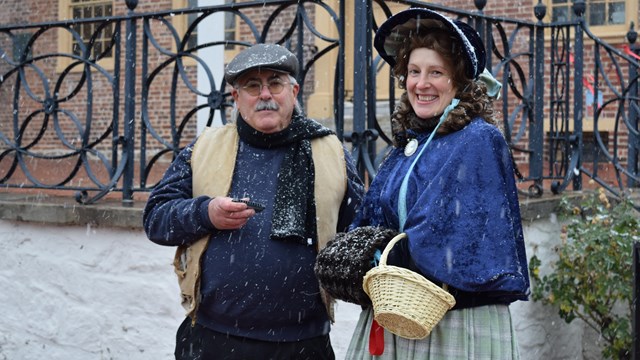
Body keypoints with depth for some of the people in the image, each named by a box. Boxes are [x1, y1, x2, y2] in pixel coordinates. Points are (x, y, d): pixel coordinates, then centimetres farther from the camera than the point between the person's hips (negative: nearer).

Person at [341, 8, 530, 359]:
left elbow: (463, 234, -19)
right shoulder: (407, 144, 12)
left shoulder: (480, 141, -9)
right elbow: (367, 226, 14)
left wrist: (389, 259, -14)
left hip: (460, 324, -6)